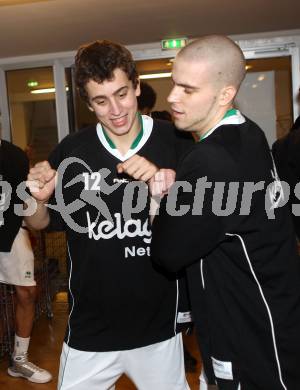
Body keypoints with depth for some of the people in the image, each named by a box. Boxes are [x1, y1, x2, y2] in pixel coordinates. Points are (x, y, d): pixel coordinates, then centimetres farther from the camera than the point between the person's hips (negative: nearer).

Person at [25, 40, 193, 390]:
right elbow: (40, 223, 6)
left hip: (159, 328, 0)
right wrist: (37, 198, -17)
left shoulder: (176, 143, -9)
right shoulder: (71, 152, -6)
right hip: (89, 330, 1)